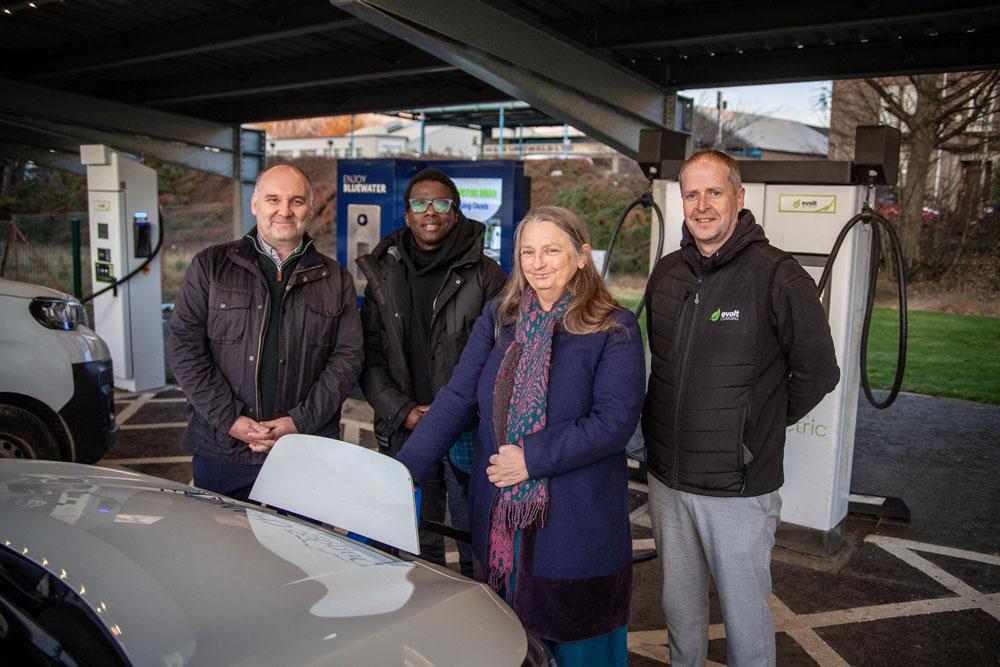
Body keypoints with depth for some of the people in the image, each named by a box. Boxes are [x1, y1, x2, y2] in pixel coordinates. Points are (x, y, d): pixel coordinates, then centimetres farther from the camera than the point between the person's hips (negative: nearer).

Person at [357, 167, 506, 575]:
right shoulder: (384, 273, 9)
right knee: (417, 547, 14)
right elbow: (370, 355, 7)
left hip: (469, 436, -3)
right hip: (406, 434, 3)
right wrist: (402, 412, -5)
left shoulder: (486, 275, -1)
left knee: (477, 551, 3)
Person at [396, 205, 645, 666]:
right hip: (498, 519, 4)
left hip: (576, 522, -4)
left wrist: (532, 457, -18)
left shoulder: (614, 329, -7)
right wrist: (407, 469, -11)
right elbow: (456, 399, -1)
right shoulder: (498, 318, 6)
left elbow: (615, 421, -15)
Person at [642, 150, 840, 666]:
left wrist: (762, 424, 0)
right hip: (667, 478, 5)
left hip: (739, 487, -5)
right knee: (679, 605, 22)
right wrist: (670, 426, 11)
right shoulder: (666, 273, 4)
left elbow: (818, 372, -5)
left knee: (745, 613, 12)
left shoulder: (777, 275, -13)